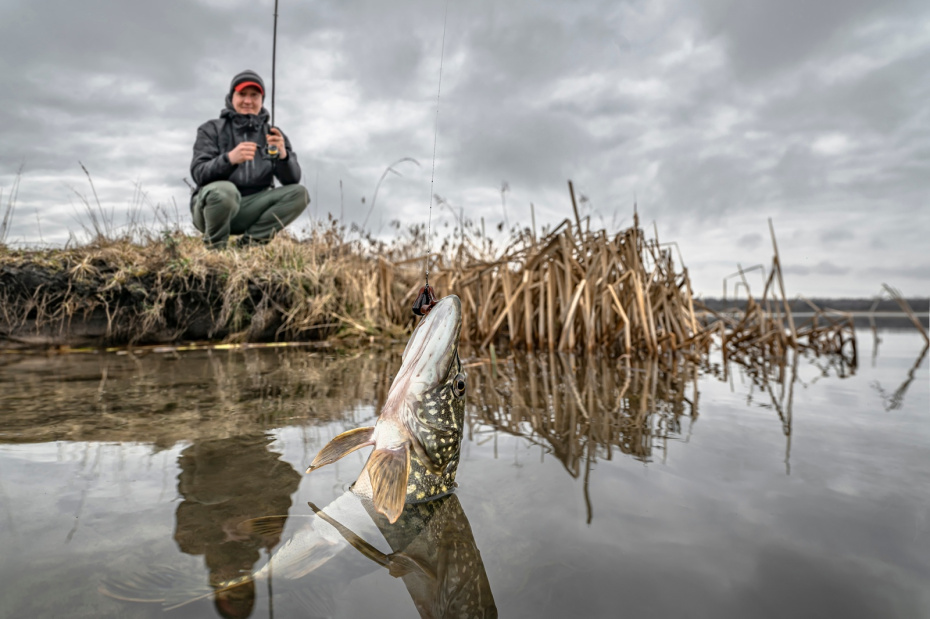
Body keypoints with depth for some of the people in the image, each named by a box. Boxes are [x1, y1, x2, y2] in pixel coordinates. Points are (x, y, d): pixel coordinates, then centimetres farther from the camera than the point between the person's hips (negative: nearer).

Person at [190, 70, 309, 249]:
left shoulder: (272, 134, 9)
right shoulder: (211, 129, 3)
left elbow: (293, 179, -5)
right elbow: (198, 173, -12)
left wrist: (283, 155, -26)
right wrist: (229, 159, -31)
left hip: (252, 208, 3)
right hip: (211, 206, -3)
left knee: (299, 193, -17)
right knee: (225, 190, -37)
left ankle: (249, 242, -16)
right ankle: (214, 247, -11)